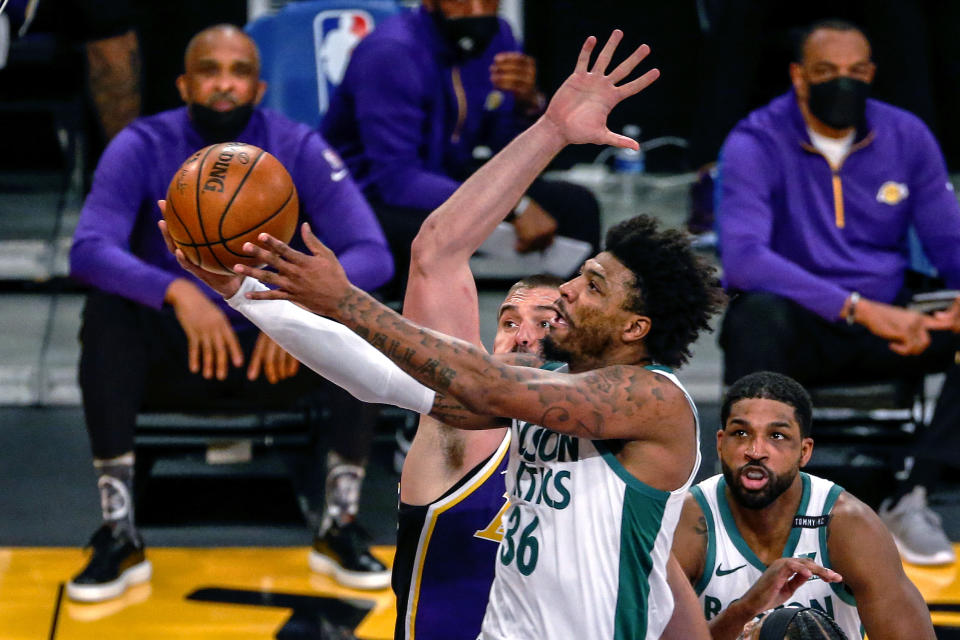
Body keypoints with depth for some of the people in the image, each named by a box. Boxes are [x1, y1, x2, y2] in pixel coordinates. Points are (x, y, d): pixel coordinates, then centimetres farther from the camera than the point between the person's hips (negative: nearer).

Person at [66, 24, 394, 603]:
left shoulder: (299, 149, -7)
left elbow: (372, 254, -16)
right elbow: (89, 250, -24)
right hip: (174, 360, -1)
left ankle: (341, 526, -16)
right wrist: (176, 292, -42)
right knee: (107, 311, -30)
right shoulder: (143, 148, -9)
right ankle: (119, 536, -26)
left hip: (277, 357, 1)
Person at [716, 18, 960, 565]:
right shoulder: (756, 144, -10)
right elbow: (743, 258, -24)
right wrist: (857, 307, -32)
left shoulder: (906, 137, 4)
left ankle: (911, 498, -20)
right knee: (757, 314, -38)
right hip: (797, 332, -4)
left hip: (882, 334, 4)